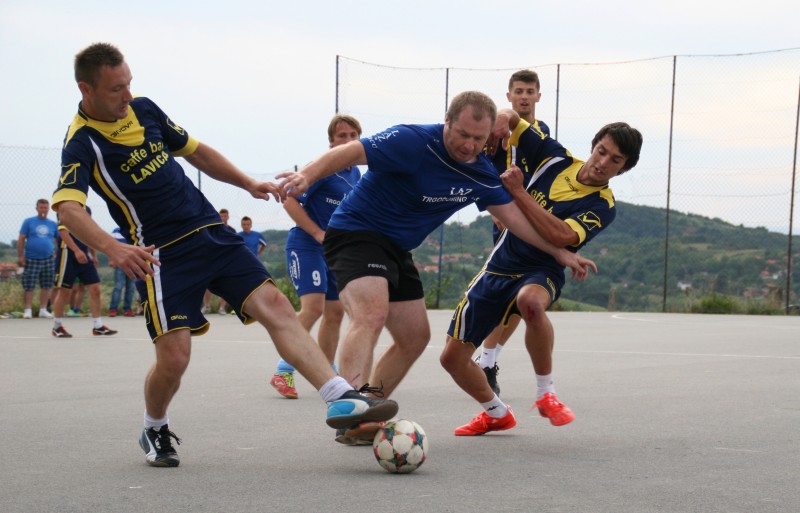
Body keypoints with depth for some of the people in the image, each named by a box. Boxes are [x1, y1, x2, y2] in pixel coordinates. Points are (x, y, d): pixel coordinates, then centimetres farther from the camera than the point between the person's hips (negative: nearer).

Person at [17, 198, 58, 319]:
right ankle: (28, 310, 4)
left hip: (48, 259, 3)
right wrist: (20, 256, -6)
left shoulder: (53, 224, 10)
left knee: (46, 286, 4)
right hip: (31, 259, -3)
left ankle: (43, 310, 13)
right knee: (28, 286, -3)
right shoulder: (28, 222, 2)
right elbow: (21, 239, 0)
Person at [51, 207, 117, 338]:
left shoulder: (86, 211, 14)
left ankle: (98, 326, 7)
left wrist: (93, 255, 20)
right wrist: (76, 250, -28)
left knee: (95, 289, 1)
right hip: (68, 254, -7)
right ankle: (57, 327, 15)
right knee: (64, 291, 2)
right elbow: (63, 231, -19)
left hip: (84, 255, 7)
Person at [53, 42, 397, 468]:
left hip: (211, 232, 6)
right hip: (162, 254, -6)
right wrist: (113, 248, -46)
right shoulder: (81, 142, -12)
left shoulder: (142, 108, 8)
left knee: (274, 305, -11)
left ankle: (341, 398, -17)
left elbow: (196, 151, 22)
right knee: (174, 358, -11)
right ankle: (154, 432, 21)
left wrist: (248, 184, 12)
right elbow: (68, 208, -29)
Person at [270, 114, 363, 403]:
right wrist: (319, 234, -21)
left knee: (335, 312, 9)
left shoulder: (355, 174, 12)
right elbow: (290, 202, -17)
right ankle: (283, 373, -14)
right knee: (313, 307, -20)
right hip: (306, 244, -8)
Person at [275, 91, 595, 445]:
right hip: (355, 233, -9)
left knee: (415, 338, 11)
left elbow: (512, 215, 10)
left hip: (397, 250, 9)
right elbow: (350, 152, -27)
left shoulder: (482, 173, 0)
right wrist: (307, 176, -45)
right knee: (372, 313, -32)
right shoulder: (413, 142, -22)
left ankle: (366, 420, 19)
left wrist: (560, 252, 11)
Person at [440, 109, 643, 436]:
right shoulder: (556, 159, 1)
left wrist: (518, 191, -26)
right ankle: (496, 414, 30)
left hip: (540, 274, -5)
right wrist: (503, 119, -18)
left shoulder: (602, 207, -11)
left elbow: (561, 236, -27)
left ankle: (546, 393, -23)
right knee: (452, 357, 1)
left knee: (531, 301, -43)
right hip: (497, 269, 5)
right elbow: (509, 116, 7)